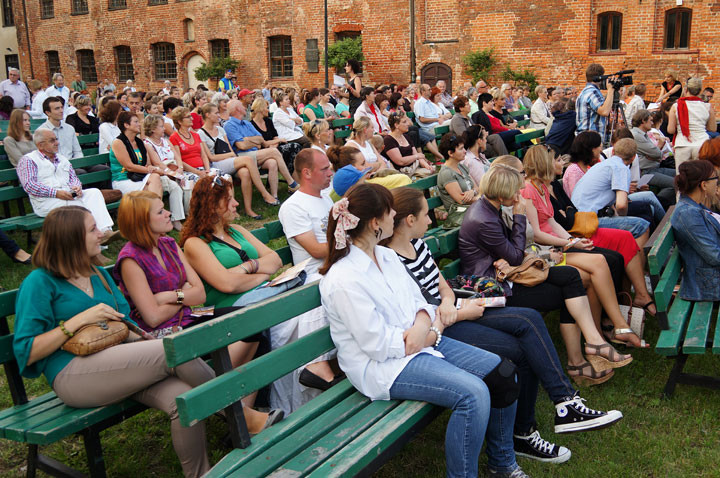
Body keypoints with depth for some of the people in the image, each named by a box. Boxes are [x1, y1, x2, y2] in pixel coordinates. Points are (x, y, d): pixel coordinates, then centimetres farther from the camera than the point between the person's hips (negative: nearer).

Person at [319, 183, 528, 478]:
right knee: (473, 393, -26)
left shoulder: (386, 255, 8)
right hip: (383, 366, -9)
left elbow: (417, 299, 12)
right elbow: (379, 345, -20)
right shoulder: (344, 280, -20)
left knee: (502, 371, -1)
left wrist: (424, 323, -12)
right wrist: (434, 333, -11)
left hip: (421, 341, 9)